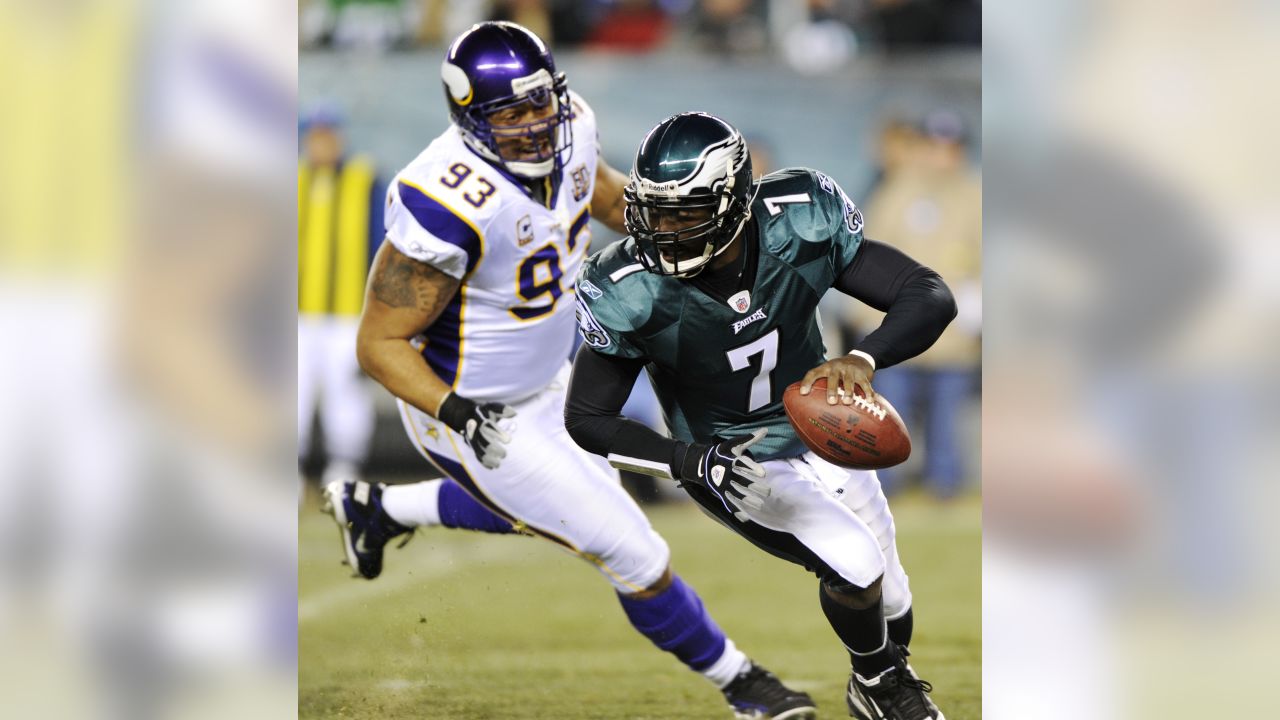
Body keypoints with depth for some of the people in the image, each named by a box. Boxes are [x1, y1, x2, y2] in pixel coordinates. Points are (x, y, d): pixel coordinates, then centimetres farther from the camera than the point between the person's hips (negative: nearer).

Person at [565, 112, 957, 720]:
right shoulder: (632, 294, -29)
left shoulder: (800, 225, -26)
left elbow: (930, 297, -25)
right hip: (732, 461, -3)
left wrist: (861, 360, -45)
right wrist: (691, 462, -34)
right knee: (855, 567, -21)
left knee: (890, 604, 15)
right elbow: (586, 419, -18)